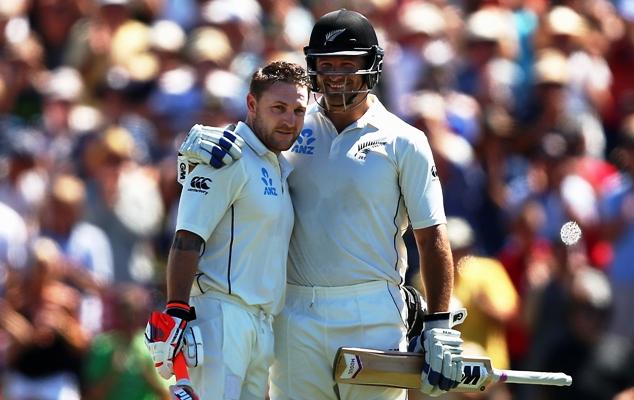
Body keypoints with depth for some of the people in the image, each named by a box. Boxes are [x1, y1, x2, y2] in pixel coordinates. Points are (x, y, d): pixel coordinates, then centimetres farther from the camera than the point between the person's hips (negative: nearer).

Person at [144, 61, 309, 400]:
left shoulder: (282, 168, 20)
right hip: (222, 316, -9)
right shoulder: (229, 159, -8)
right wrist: (177, 312, -23)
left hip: (262, 322, 9)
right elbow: (187, 240, -15)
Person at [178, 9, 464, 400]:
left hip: (373, 314, -3)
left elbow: (432, 237, 0)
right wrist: (201, 142, -14)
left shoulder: (403, 143, 2)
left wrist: (439, 326, -9)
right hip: (297, 314, 3)